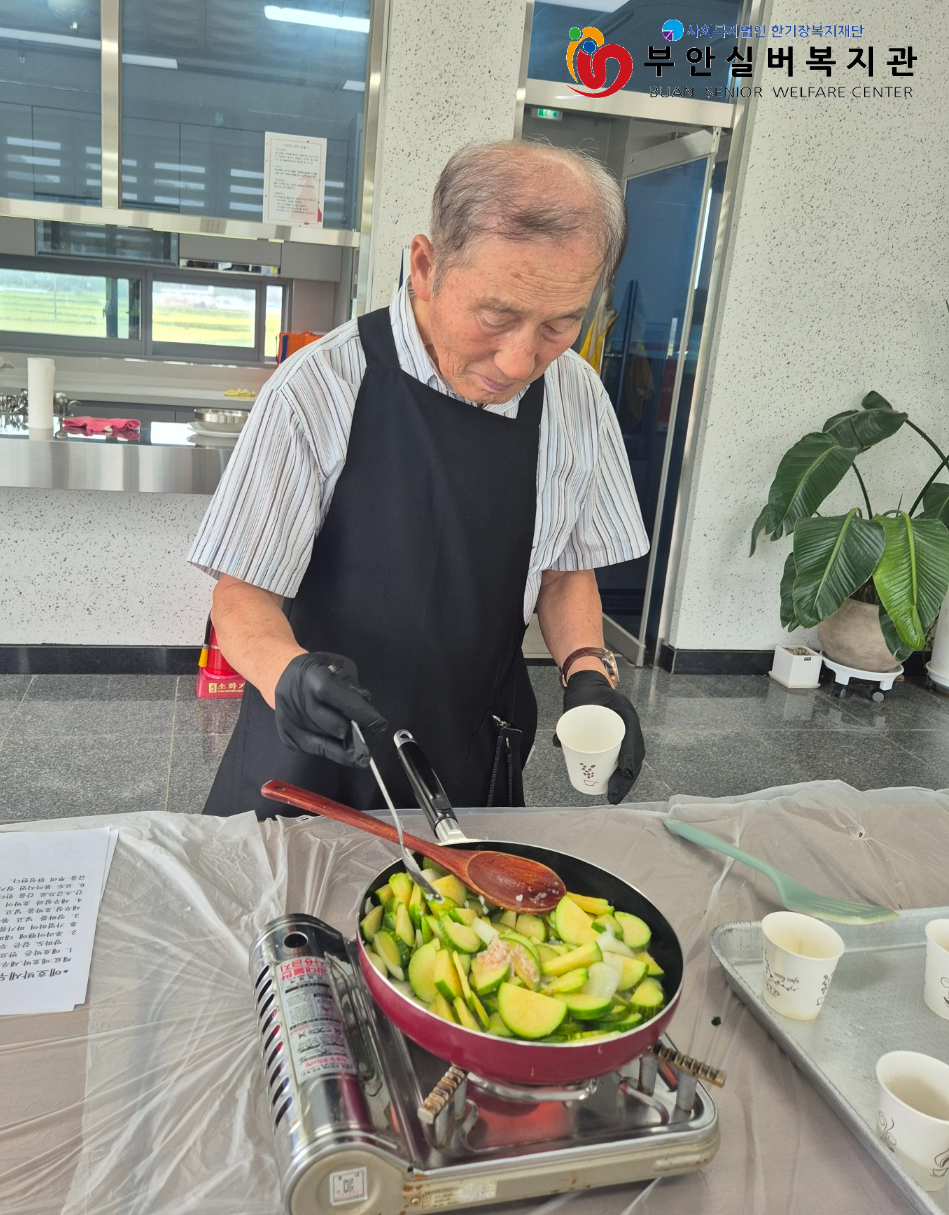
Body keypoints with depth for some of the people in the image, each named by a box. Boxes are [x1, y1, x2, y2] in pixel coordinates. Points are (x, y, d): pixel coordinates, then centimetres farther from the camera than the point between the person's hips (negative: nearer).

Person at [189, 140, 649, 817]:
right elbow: (242, 596, -15)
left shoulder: (576, 398, -7)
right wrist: (288, 672, -35)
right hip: (316, 765, -3)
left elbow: (565, 569, 6)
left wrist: (588, 671, -12)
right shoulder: (317, 392, -20)